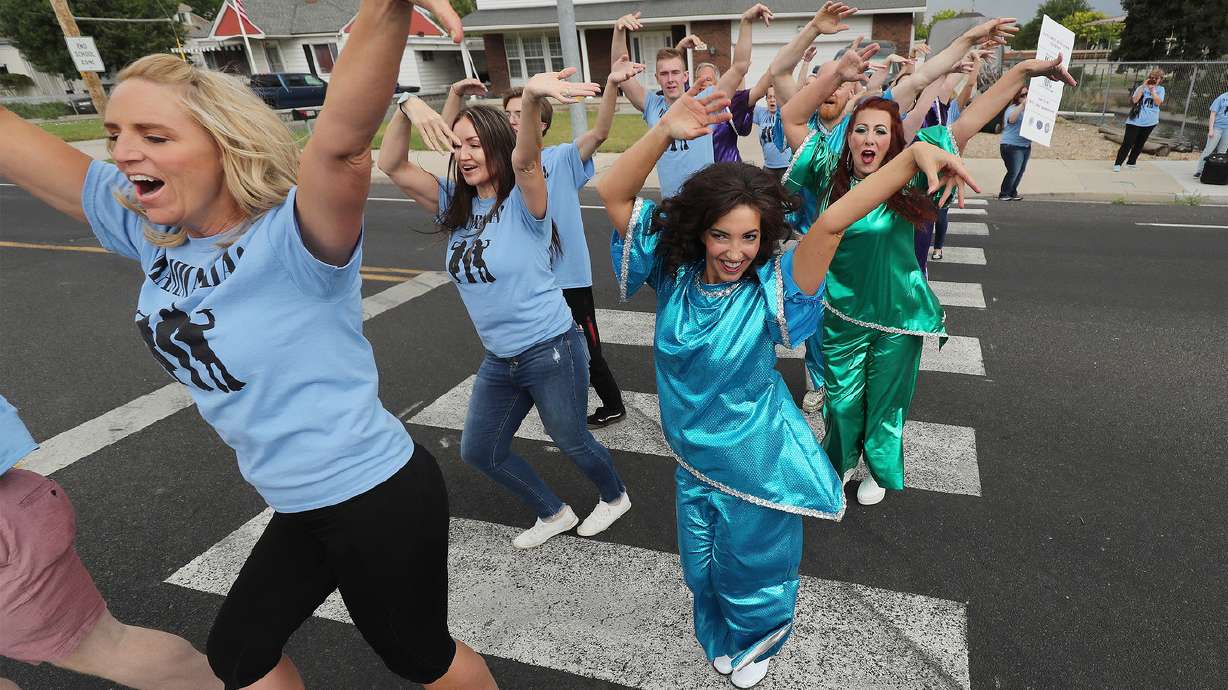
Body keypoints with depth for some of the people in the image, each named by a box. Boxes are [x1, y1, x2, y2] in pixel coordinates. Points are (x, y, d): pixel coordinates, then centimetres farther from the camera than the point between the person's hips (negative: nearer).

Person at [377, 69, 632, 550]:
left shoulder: (523, 203, -16)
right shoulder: (455, 205, 2)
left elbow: (525, 158, -37)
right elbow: (392, 166, -6)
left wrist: (531, 96, -56)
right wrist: (407, 109, -24)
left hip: (551, 351, -7)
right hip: (499, 359, 8)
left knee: (572, 443, 14)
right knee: (479, 451, 20)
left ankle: (614, 497, 48)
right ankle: (553, 514, 41)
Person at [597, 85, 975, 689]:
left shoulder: (770, 289, -21)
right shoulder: (673, 273, -14)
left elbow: (831, 221, -32)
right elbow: (613, 194, -18)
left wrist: (913, 154, -42)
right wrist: (664, 130, -31)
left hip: (755, 463, -3)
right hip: (694, 459, 3)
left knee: (750, 563, 22)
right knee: (702, 564, 25)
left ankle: (757, 639, 57)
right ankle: (721, 638, 59)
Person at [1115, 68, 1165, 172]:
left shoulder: (1160, 89, 6)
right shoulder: (1142, 87, 0)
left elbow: (1158, 102, -10)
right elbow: (1135, 100, -16)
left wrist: (1152, 89, -14)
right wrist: (1143, 86, -18)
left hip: (1150, 122, 3)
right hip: (1135, 120, -3)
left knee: (1140, 144, 11)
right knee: (1127, 143, -9)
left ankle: (1131, 162, 22)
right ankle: (1117, 164, -8)